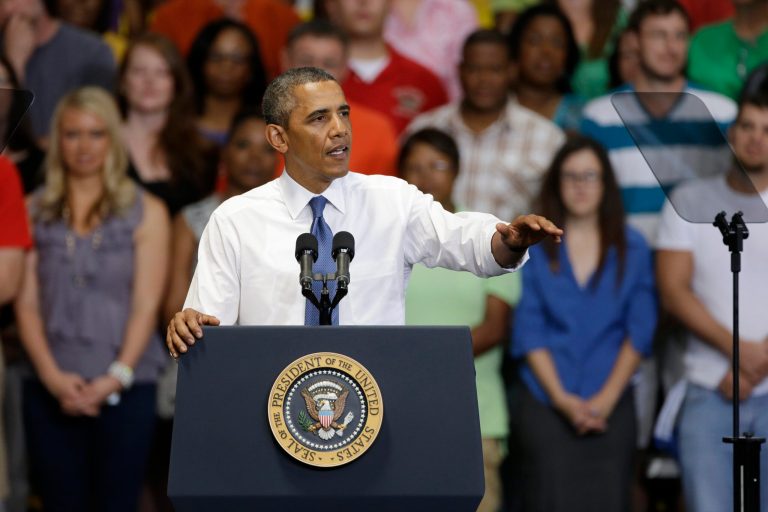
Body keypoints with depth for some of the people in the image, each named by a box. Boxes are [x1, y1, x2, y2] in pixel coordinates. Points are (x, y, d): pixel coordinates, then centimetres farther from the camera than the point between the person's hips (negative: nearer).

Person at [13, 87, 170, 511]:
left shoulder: (146, 213, 7)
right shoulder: (34, 212, 9)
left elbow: (146, 305, 1)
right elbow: (27, 303, 4)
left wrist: (115, 378, -11)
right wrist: (52, 375, -10)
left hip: (124, 388, -1)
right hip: (52, 390, 1)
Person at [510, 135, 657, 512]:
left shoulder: (631, 248, 9)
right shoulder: (533, 246, 6)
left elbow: (639, 332, 5)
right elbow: (528, 332, 2)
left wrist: (607, 398, -6)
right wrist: (561, 398, -7)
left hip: (610, 407, 1)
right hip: (544, 402, -1)